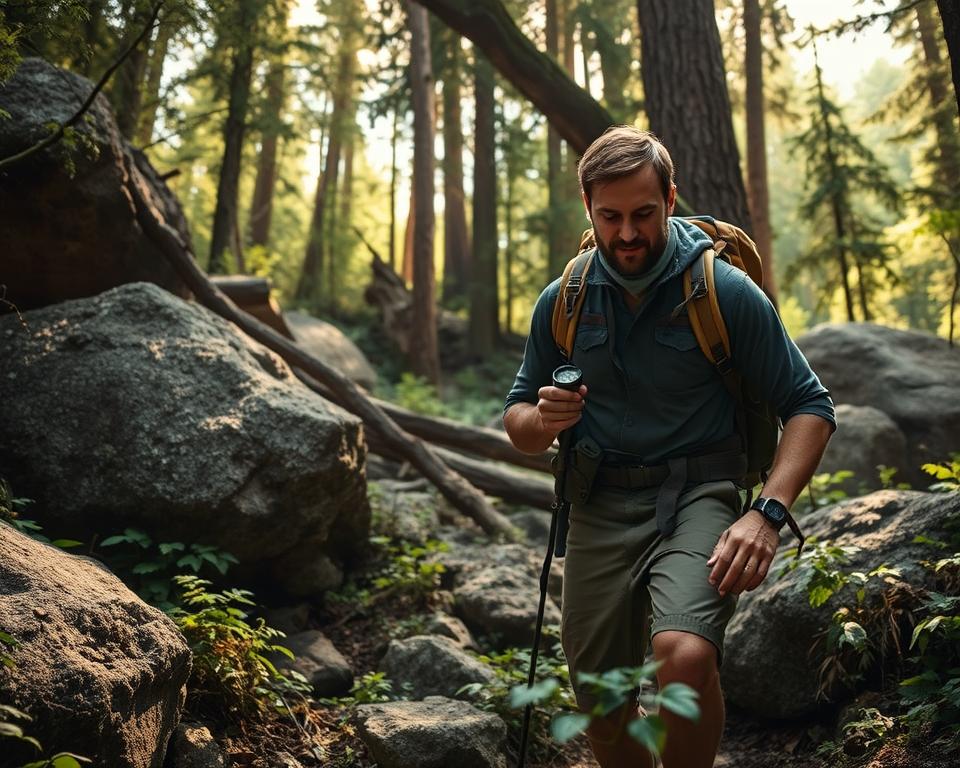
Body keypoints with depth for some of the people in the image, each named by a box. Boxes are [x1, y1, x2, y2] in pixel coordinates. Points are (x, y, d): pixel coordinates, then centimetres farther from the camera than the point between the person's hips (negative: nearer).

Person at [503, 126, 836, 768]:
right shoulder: (563, 301, 4)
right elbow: (518, 419, 14)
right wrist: (543, 421, -11)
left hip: (698, 496, -3)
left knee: (684, 653, -31)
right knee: (603, 712, 9)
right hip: (600, 507, 4)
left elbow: (810, 407, -5)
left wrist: (767, 513, -19)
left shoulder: (726, 292, -6)